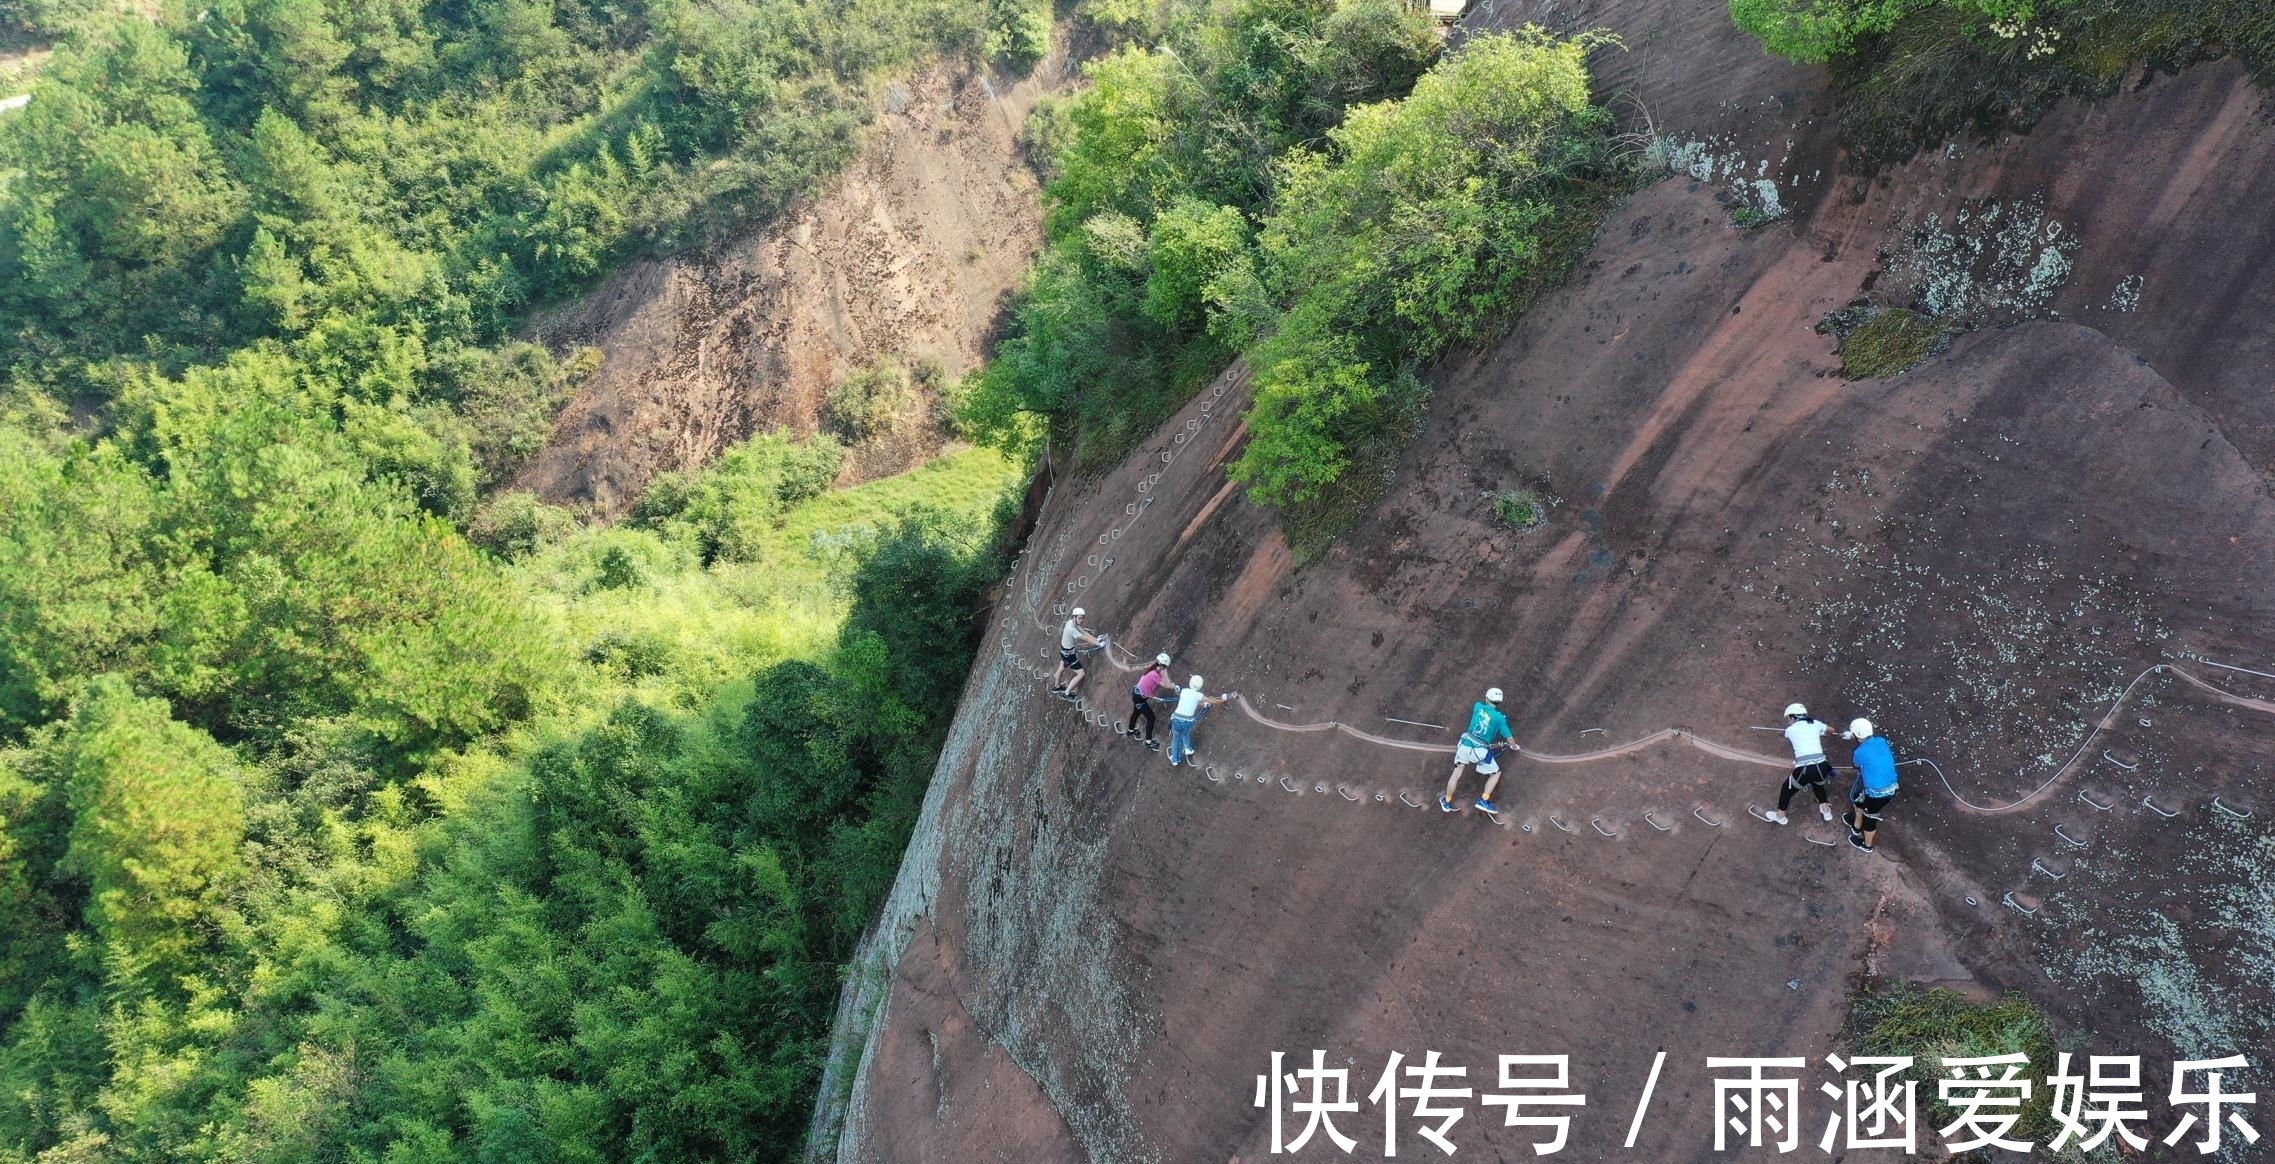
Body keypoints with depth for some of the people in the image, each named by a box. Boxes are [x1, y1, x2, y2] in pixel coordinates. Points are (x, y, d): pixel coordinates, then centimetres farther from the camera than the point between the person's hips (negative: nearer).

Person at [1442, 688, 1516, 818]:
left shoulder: (1478, 706, 0)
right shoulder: (1500, 718, -7)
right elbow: (1509, 739, -2)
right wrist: (1514, 746, 19)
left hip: (1465, 745, 3)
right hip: (1481, 752, -3)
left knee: (1456, 774, 16)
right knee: (1496, 774, 17)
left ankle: (1446, 802, 27)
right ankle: (1484, 801, 7)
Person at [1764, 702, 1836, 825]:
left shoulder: (1790, 729, 7)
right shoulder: (1815, 723, 13)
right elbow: (1831, 730, 35)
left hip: (1804, 769, -3)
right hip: (1821, 767, 4)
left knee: (1787, 789, 25)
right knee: (1817, 783, 39)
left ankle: (1780, 816, 42)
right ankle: (1826, 811, 51)